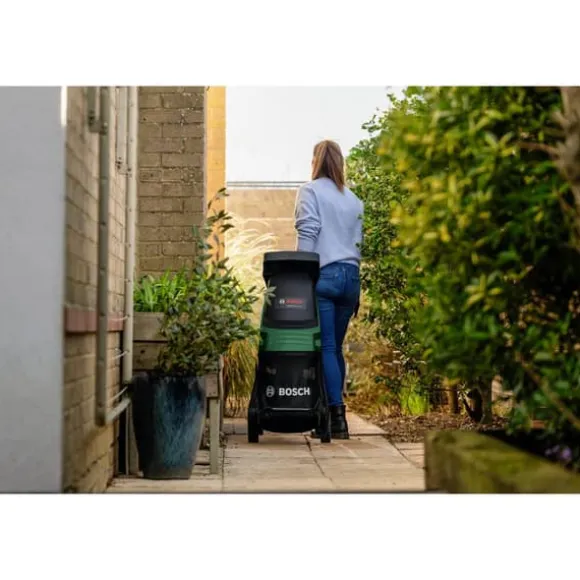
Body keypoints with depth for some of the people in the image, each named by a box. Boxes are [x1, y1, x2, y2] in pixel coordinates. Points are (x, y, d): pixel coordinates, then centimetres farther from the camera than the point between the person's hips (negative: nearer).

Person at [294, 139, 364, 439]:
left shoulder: (311, 191, 2)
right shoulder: (354, 199, 17)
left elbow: (307, 235, -8)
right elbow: (358, 243, 14)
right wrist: (355, 289, 17)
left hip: (324, 275, -5)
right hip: (351, 277, 5)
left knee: (326, 347, -6)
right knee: (336, 347, 11)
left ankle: (337, 415, -13)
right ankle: (334, 412, 14)